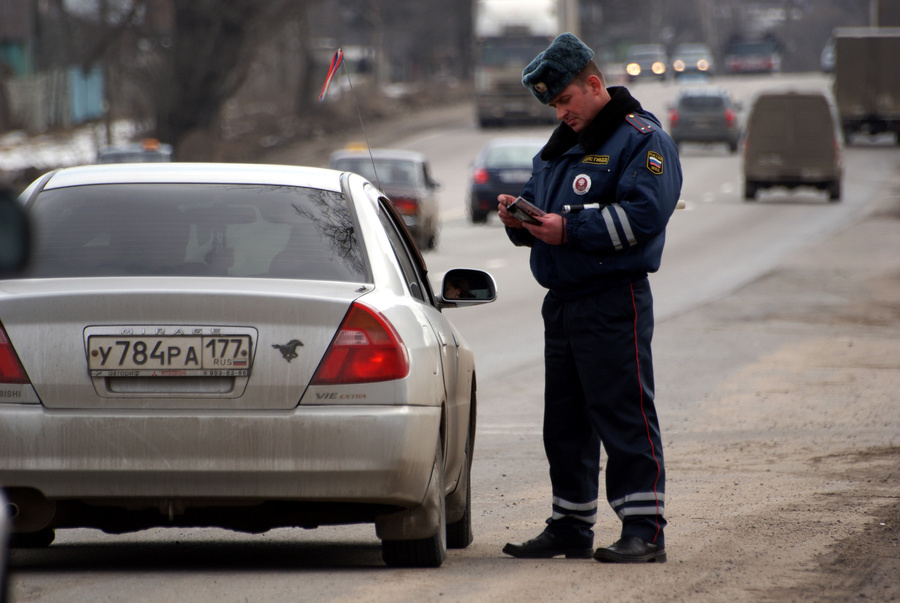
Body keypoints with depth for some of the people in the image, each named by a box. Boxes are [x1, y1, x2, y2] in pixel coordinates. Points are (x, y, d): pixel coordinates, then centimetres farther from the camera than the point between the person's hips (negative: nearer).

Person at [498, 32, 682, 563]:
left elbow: (642, 215, -19)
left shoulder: (642, 140, -7)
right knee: (565, 420, 12)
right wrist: (519, 216, 2)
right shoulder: (561, 145, 20)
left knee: (624, 417, -9)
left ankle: (645, 530, -8)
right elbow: (541, 204, 26)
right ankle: (571, 528, 19)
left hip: (614, 303, -9)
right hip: (562, 301, 9)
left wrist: (569, 228, -21)